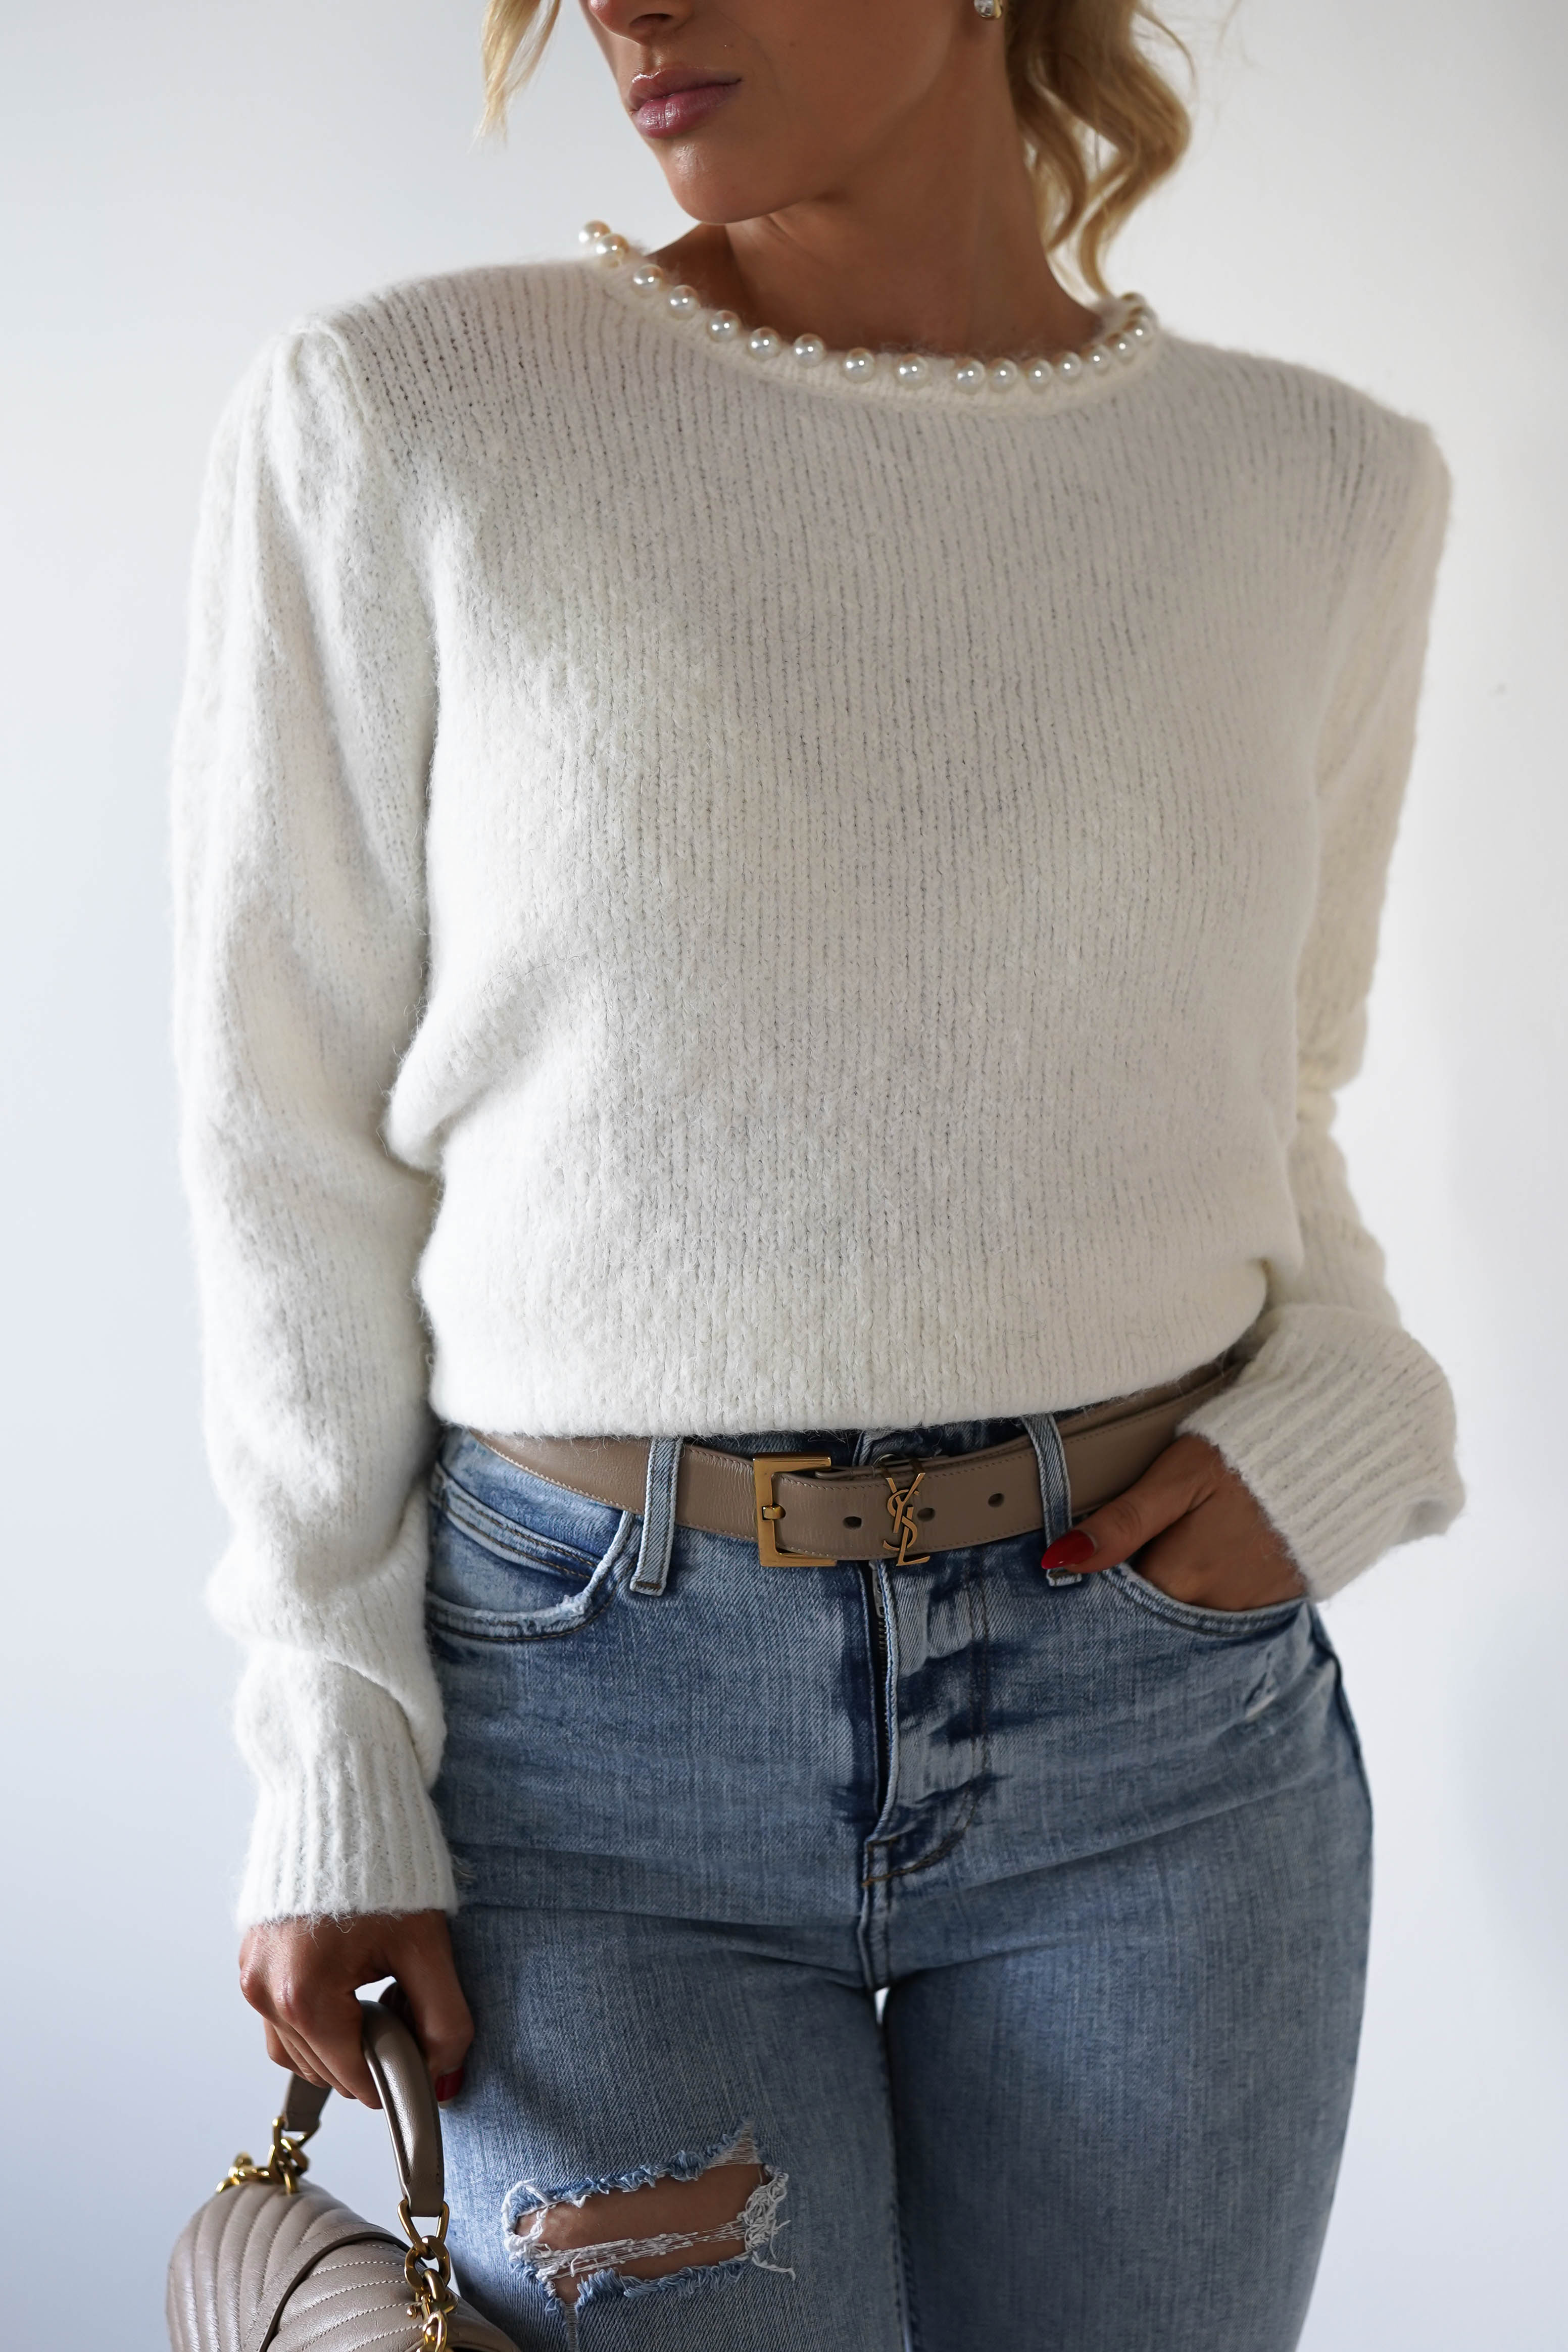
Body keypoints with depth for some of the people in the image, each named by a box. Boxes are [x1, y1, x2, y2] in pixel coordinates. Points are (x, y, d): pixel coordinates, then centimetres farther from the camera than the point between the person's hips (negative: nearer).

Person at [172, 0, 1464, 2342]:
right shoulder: (393, 423, -4)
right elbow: (297, 1149, -1)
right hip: (597, 1715, -2)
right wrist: (334, 1760, -5)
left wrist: (1340, 1412, -5)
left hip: (1160, 1704, 3)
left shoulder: (1327, 484, 4)